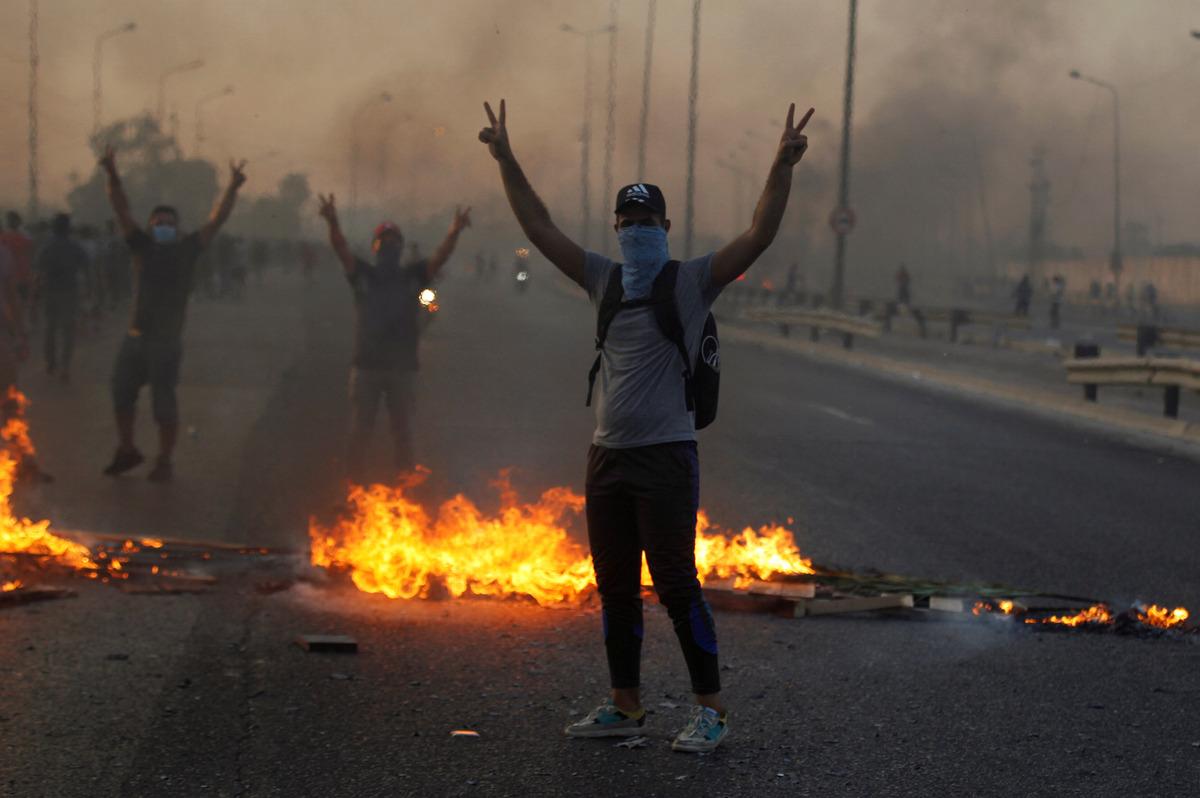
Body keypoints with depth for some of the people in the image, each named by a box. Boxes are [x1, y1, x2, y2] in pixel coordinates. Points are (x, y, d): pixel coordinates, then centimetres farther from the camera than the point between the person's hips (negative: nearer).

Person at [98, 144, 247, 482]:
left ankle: (164, 463, 14)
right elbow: (122, 209, -3)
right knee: (121, 394, 11)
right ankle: (126, 450, 31)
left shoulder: (187, 250, -1)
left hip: (167, 340, -3)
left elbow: (217, 219, -7)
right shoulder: (142, 247, 4)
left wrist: (233, 188, -19)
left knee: (164, 402, 1)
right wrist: (112, 175, -16)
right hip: (135, 336, 4)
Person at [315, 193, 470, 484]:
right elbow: (341, 248, -11)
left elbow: (440, 257, -8)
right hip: (366, 365, -1)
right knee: (359, 432, 1)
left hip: (403, 366, 1)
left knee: (403, 432, 5)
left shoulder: (413, 276, 7)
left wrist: (454, 233, -28)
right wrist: (333, 223, -32)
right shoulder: (363, 274, 4)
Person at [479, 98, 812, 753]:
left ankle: (711, 710, 0)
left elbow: (758, 237, -13)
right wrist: (506, 160, 12)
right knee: (615, 589, 12)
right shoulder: (604, 281, 12)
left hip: (666, 457, -6)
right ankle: (624, 705, 22)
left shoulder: (692, 282, -2)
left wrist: (782, 168, -24)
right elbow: (540, 228, 15)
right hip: (607, 455, 6)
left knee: (676, 586, -7)